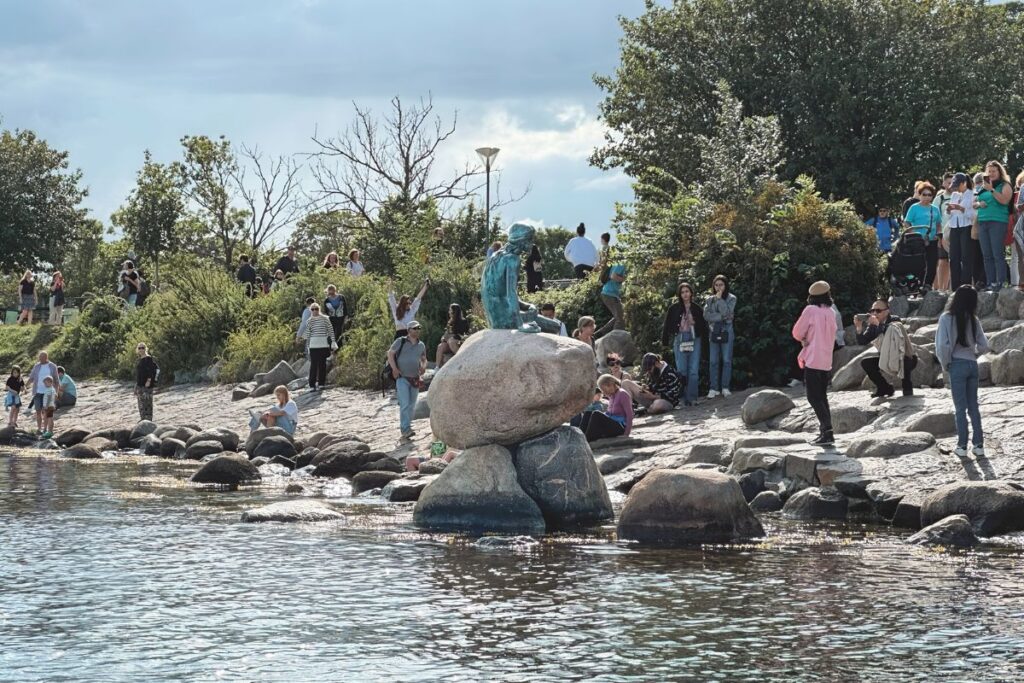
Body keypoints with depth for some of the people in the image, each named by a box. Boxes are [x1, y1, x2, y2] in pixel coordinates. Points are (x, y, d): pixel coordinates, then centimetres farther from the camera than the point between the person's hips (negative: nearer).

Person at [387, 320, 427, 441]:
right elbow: (390, 353, -3)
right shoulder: (401, 341, -3)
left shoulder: (421, 345, 12)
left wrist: (423, 367, 2)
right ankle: (406, 430, -23)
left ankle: (405, 429, 18)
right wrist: (394, 368, -13)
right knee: (404, 404, -17)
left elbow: (424, 359, 25)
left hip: (415, 380, 6)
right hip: (402, 378, -6)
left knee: (411, 406, 8)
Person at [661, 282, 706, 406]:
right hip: (679, 340, -1)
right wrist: (665, 342, 2)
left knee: (693, 370, -2)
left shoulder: (697, 308, 7)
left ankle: (691, 398, 1)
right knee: (681, 370, -3)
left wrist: (705, 338, -1)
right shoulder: (674, 308, 3)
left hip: (694, 340, 1)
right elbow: (667, 326, 5)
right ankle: (680, 397, 3)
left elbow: (703, 326, 12)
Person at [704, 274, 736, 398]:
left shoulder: (731, 298, 3)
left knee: (727, 360, -1)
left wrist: (719, 299, -9)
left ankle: (725, 387, 3)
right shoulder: (710, 299, 9)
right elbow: (706, 316, -5)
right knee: (714, 361, -1)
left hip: (727, 332, -2)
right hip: (713, 332, 2)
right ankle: (714, 388, 0)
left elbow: (726, 312, -13)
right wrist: (721, 317, -14)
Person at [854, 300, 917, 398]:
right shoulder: (873, 326, -3)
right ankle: (885, 388, 6)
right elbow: (862, 342, -13)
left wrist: (878, 325, -45)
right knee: (865, 363, -7)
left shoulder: (895, 321, -19)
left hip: (906, 358, -6)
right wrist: (859, 328, -29)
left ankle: (907, 387, -12)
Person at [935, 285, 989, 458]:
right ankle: (978, 445, 12)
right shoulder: (974, 320, -1)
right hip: (973, 365, 3)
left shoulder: (947, 318, -11)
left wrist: (945, 364, 0)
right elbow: (984, 346, 0)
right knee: (973, 406, 12)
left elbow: (942, 346, -16)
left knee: (960, 408, 3)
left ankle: (962, 446, 5)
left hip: (957, 365, -3)